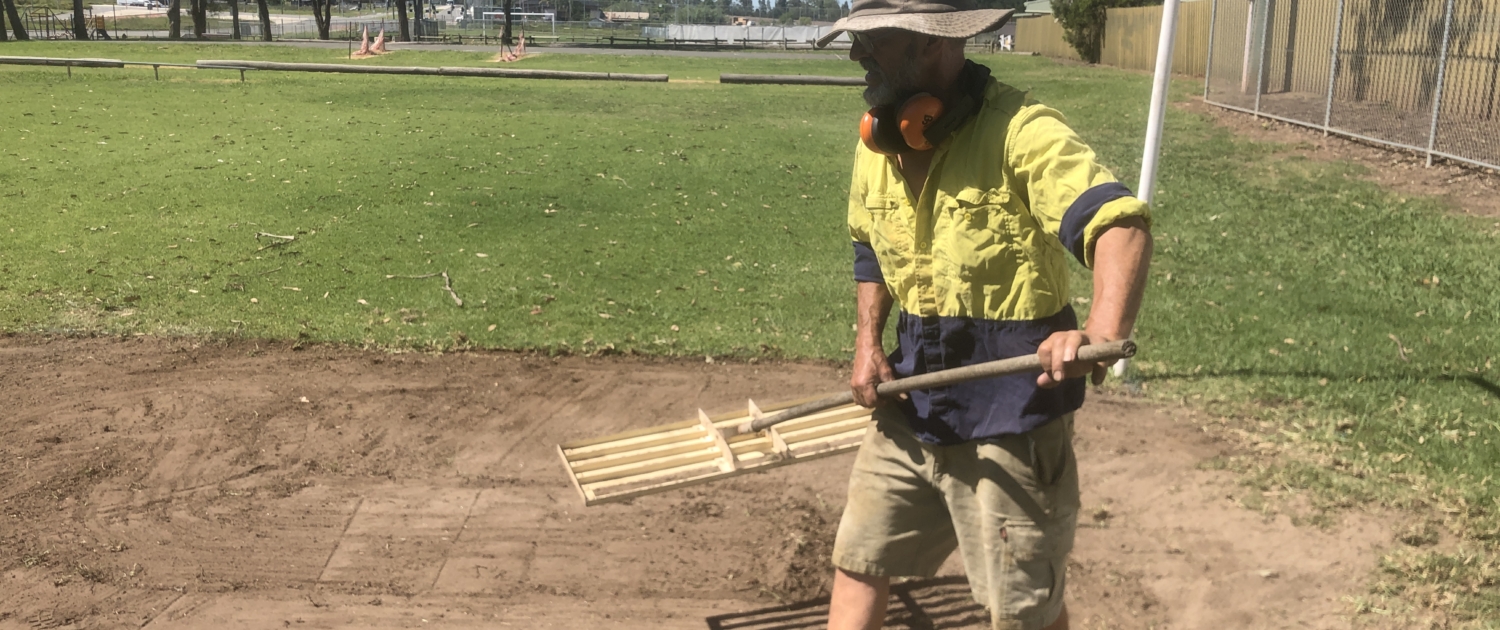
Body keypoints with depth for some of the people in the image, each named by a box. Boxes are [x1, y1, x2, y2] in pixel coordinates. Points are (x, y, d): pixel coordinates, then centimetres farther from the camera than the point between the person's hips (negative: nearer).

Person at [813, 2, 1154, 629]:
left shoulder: (1020, 129, -19)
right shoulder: (877, 141, 4)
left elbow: (1121, 224, -31)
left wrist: (1103, 331, -50)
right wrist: (868, 342, 5)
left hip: (1010, 405, -7)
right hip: (912, 402, 7)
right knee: (858, 559, 16)